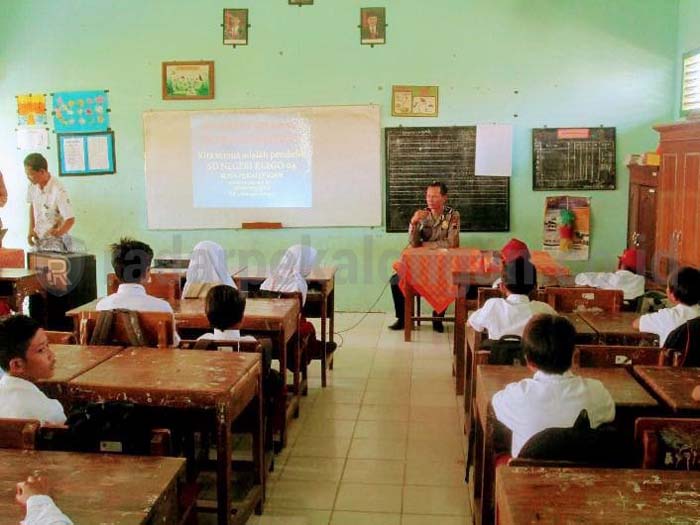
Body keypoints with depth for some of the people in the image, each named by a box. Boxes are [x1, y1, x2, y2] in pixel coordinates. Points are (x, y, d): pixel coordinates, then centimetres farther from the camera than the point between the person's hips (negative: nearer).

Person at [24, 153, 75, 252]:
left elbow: (70, 220, -20)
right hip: (39, 240, 6)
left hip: (55, 243, -6)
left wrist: (57, 233, -36)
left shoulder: (58, 191, -22)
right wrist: (31, 229, 8)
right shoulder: (33, 186, -2)